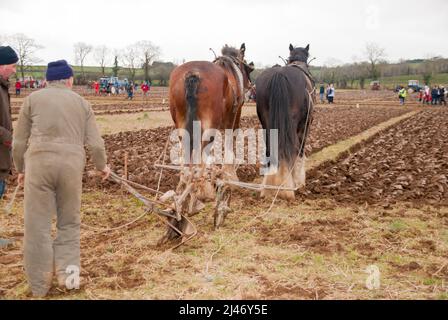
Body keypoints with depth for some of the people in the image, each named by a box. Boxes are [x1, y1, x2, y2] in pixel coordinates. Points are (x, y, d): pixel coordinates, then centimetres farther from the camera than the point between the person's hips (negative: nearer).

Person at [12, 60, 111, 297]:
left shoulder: (33, 99, 9)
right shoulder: (81, 102, 13)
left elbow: (19, 142, 9)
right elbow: (95, 143, 7)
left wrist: (20, 169, 24)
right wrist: (102, 166, 25)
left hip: (39, 163, -1)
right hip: (72, 165, 1)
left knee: (38, 225, 7)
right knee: (69, 222, 19)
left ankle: (39, 286, 13)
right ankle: (67, 268, 5)